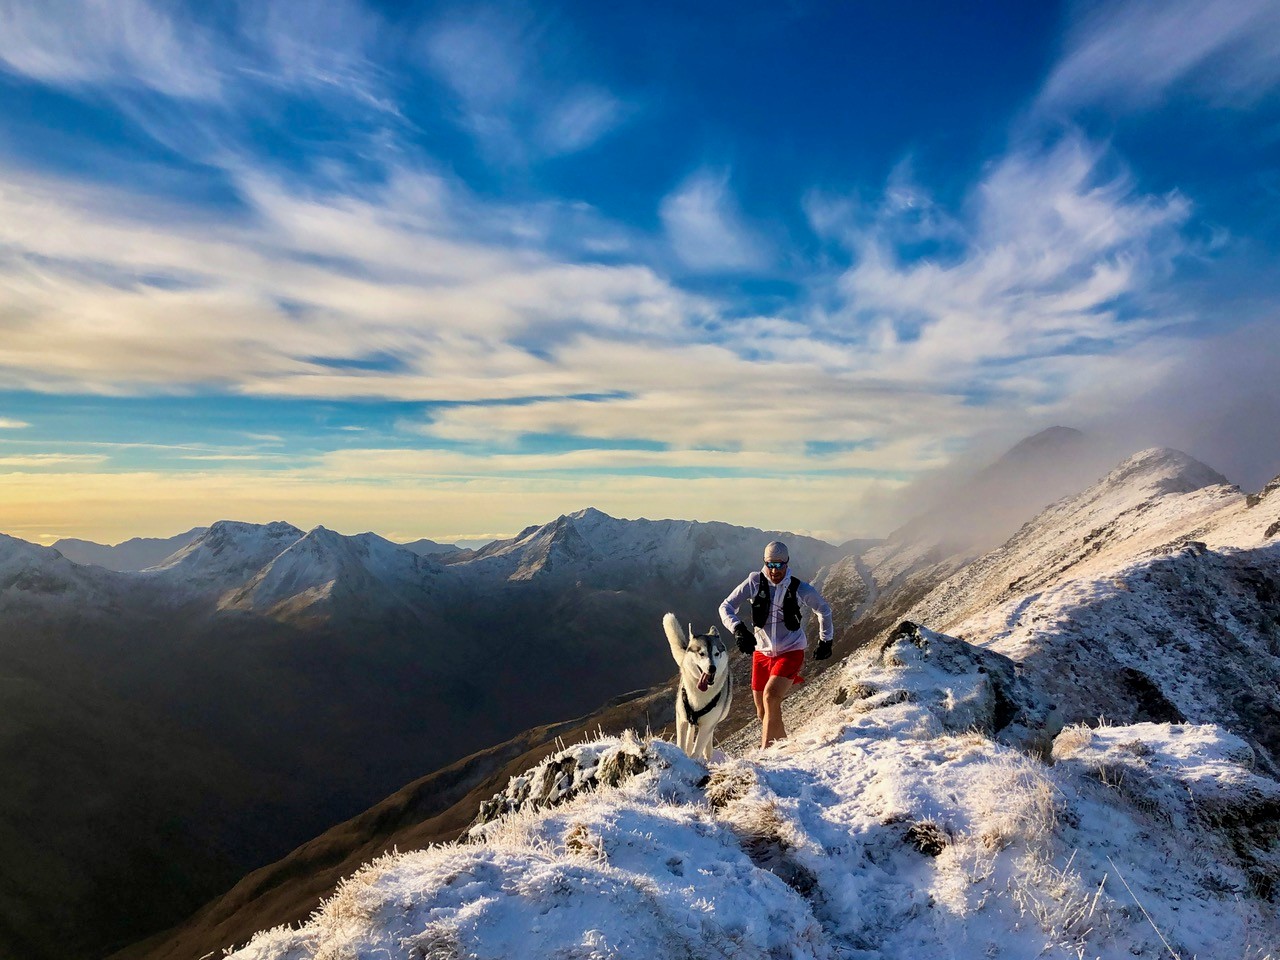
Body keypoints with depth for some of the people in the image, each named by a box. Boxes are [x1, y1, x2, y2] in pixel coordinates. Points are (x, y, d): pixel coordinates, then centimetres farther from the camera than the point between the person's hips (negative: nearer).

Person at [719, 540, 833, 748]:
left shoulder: (799, 588, -7)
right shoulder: (754, 583, -8)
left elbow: (824, 609, 11)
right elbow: (726, 607, -11)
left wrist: (825, 640, 12)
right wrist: (739, 629, -27)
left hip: (791, 651, -3)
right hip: (762, 652, 3)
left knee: (771, 697, -25)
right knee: (763, 713, 10)